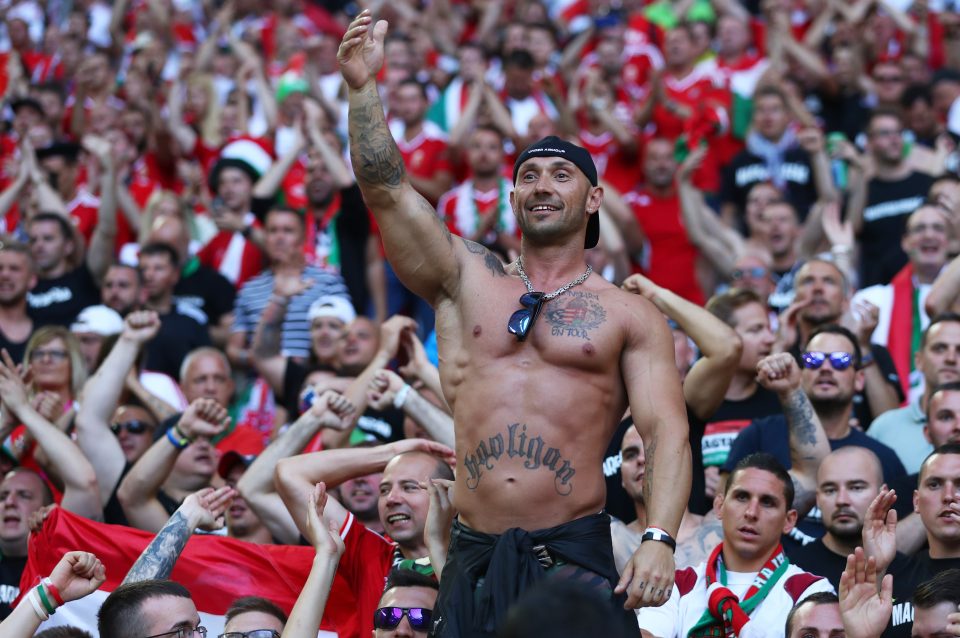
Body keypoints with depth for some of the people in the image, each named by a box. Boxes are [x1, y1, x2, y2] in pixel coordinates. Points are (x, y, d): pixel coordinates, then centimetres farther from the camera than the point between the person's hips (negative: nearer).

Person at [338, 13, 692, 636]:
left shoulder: (629, 315, 9)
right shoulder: (469, 279, 15)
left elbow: (668, 432, 0)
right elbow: (387, 189, 4)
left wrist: (660, 539, -16)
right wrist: (363, 87, -9)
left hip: (575, 548, -2)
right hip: (473, 555, 2)